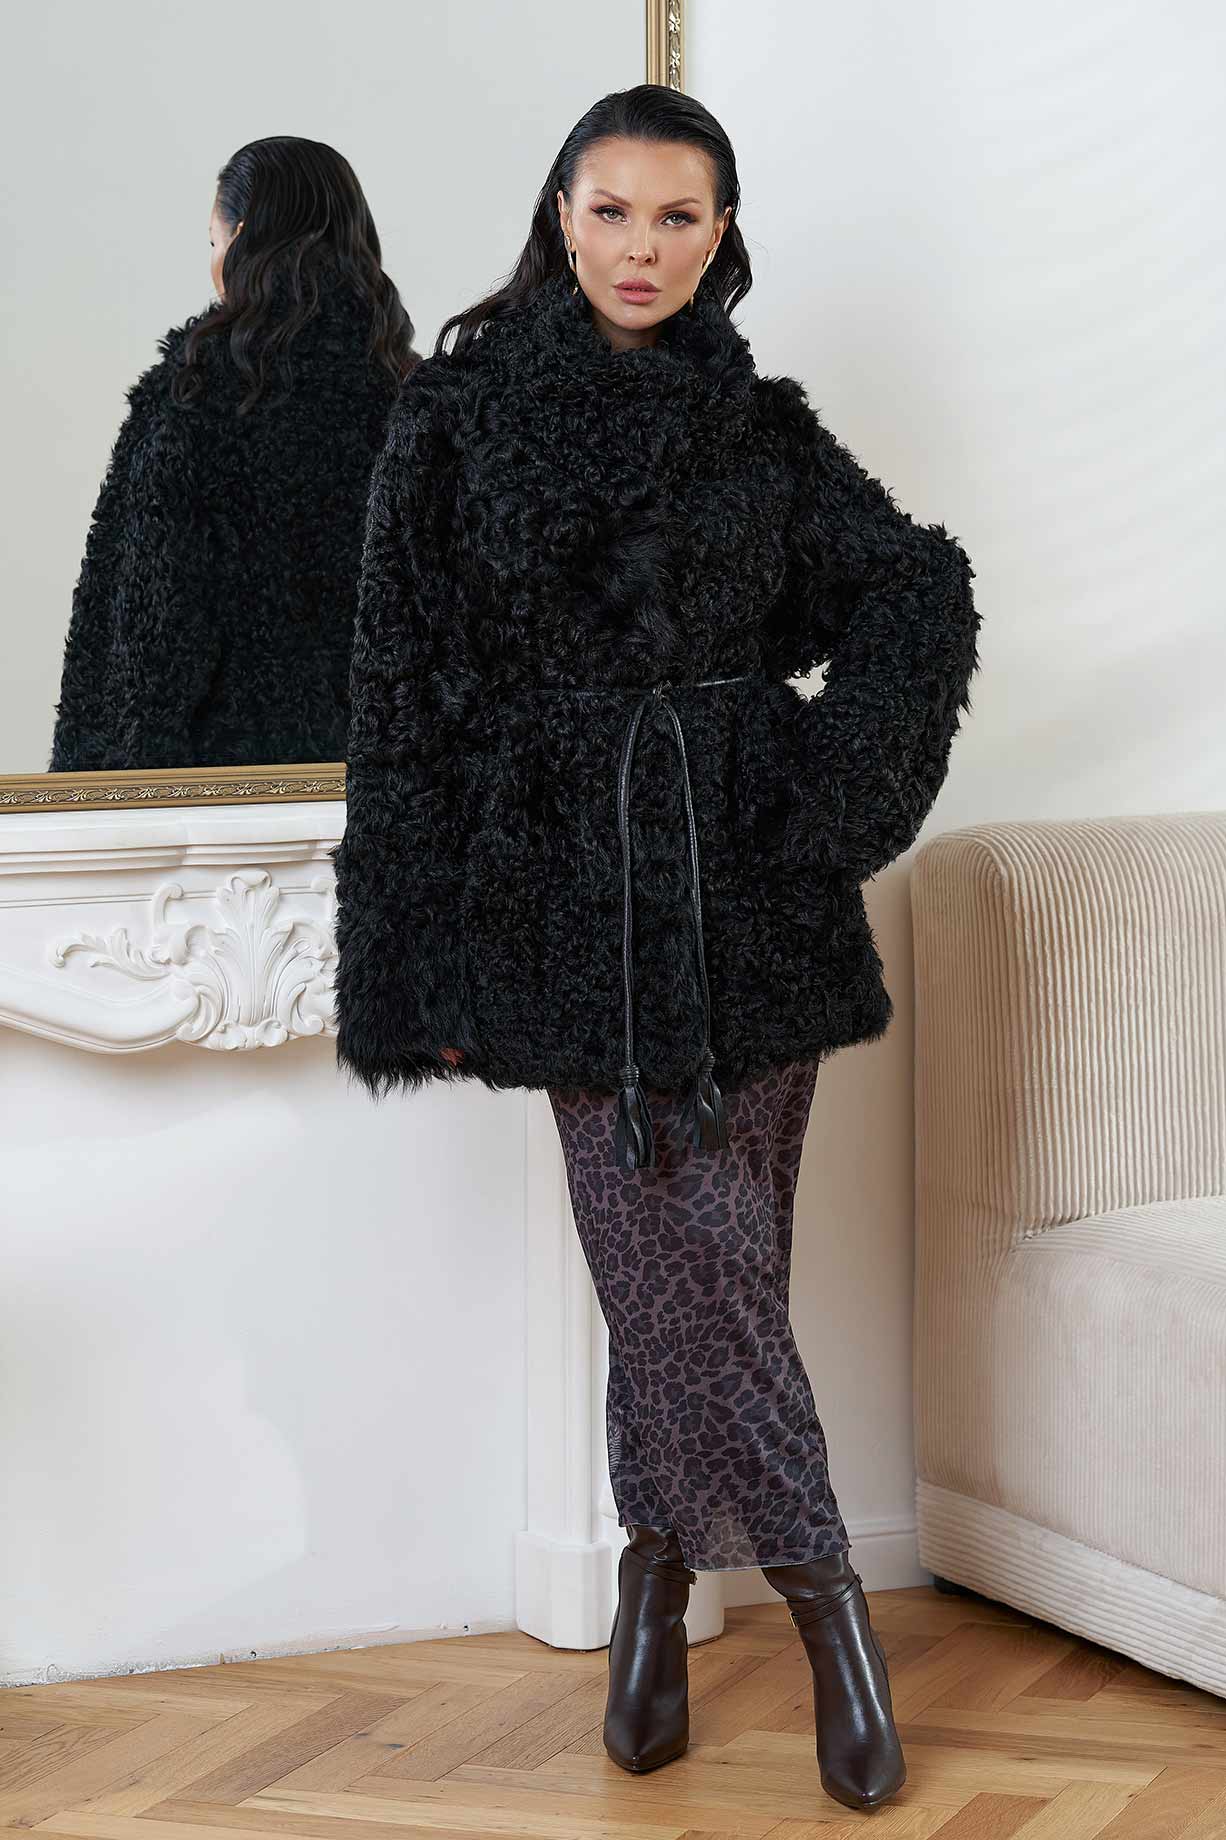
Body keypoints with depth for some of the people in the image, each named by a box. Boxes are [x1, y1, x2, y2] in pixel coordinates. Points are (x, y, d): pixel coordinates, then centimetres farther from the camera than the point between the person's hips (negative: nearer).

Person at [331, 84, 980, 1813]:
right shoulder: (457, 420, 3)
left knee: (688, 1255, 3)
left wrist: (839, 783, -3)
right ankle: (825, 1598, 8)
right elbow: (410, 690, 2)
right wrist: (421, 968, -2)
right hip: (574, 890, -1)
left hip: (746, 893, 2)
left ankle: (662, 1568, 20)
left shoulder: (763, 429, 8)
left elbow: (921, 594, 12)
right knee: (686, 1250, -4)